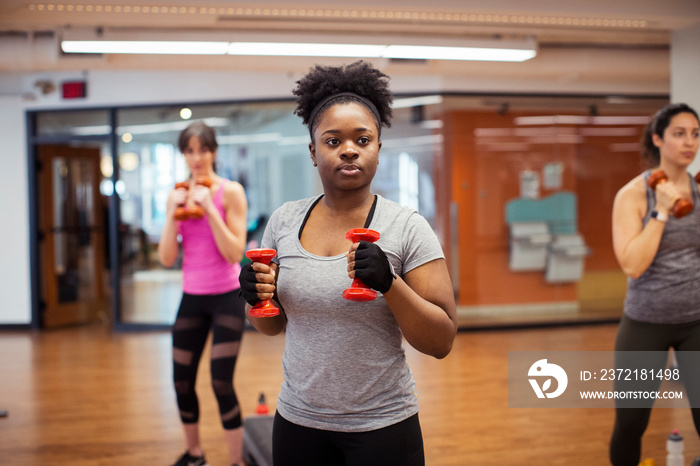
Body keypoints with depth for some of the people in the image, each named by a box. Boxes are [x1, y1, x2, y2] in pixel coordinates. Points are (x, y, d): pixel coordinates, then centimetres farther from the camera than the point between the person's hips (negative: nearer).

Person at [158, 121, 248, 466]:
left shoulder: (231, 192, -7)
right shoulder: (177, 195, 4)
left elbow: (235, 253, -16)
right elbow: (167, 259, -2)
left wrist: (209, 209, -22)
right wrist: (174, 213, -13)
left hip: (227, 297, -4)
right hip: (191, 297, 4)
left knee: (221, 384, -8)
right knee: (182, 382, 8)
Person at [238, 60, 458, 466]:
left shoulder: (407, 228, -10)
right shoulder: (283, 221, 1)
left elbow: (442, 343, -11)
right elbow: (272, 326, 10)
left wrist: (389, 282, -25)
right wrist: (260, 297, -11)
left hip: (381, 427, -3)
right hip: (298, 421, 4)